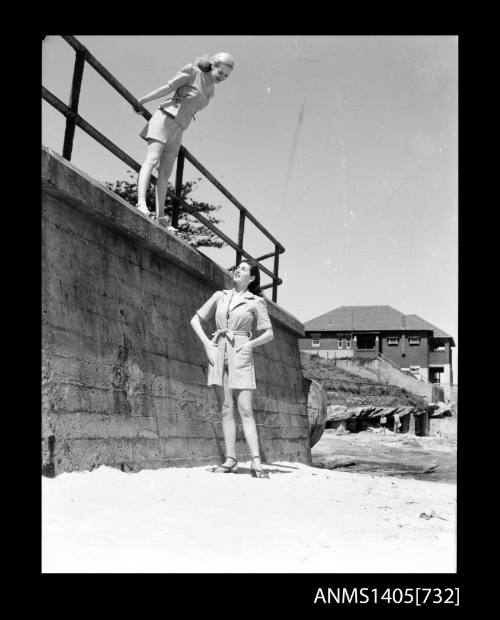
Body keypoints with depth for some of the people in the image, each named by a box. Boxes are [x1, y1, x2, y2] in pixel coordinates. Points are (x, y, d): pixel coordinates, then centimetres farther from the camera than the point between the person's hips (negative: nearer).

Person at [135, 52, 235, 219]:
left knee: (165, 174, 0)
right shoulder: (193, 71, -1)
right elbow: (168, 88, -3)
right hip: (166, 118, -7)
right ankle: (141, 203, -38)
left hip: (178, 130, 7)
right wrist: (141, 101, 0)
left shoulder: (211, 92, 19)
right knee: (152, 160, -23)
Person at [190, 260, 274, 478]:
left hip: (240, 354, -3)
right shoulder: (220, 296, 12)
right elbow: (196, 319, 15)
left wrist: (250, 344, -11)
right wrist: (206, 342, 1)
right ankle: (230, 459, 4)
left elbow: (269, 333, 4)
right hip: (218, 353, 3)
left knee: (245, 409, -9)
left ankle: (256, 461, -11)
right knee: (226, 409, 2)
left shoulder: (256, 301, 4)